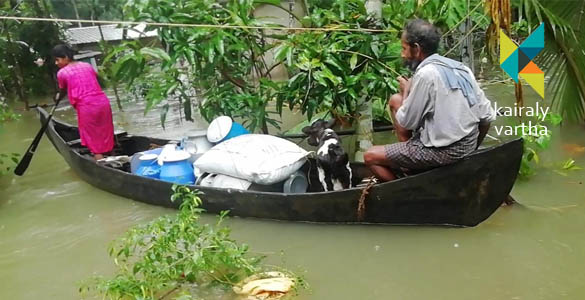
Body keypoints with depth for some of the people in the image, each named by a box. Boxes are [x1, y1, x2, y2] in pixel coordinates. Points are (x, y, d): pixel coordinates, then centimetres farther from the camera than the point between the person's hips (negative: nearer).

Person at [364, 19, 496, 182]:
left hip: (445, 151, -8)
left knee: (370, 156, 0)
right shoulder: (460, 68, 3)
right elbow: (487, 116, 6)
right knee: (395, 100, 16)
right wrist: (472, 148, 19)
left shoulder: (426, 73, -20)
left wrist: (406, 91, 5)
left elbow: (405, 123, -11)